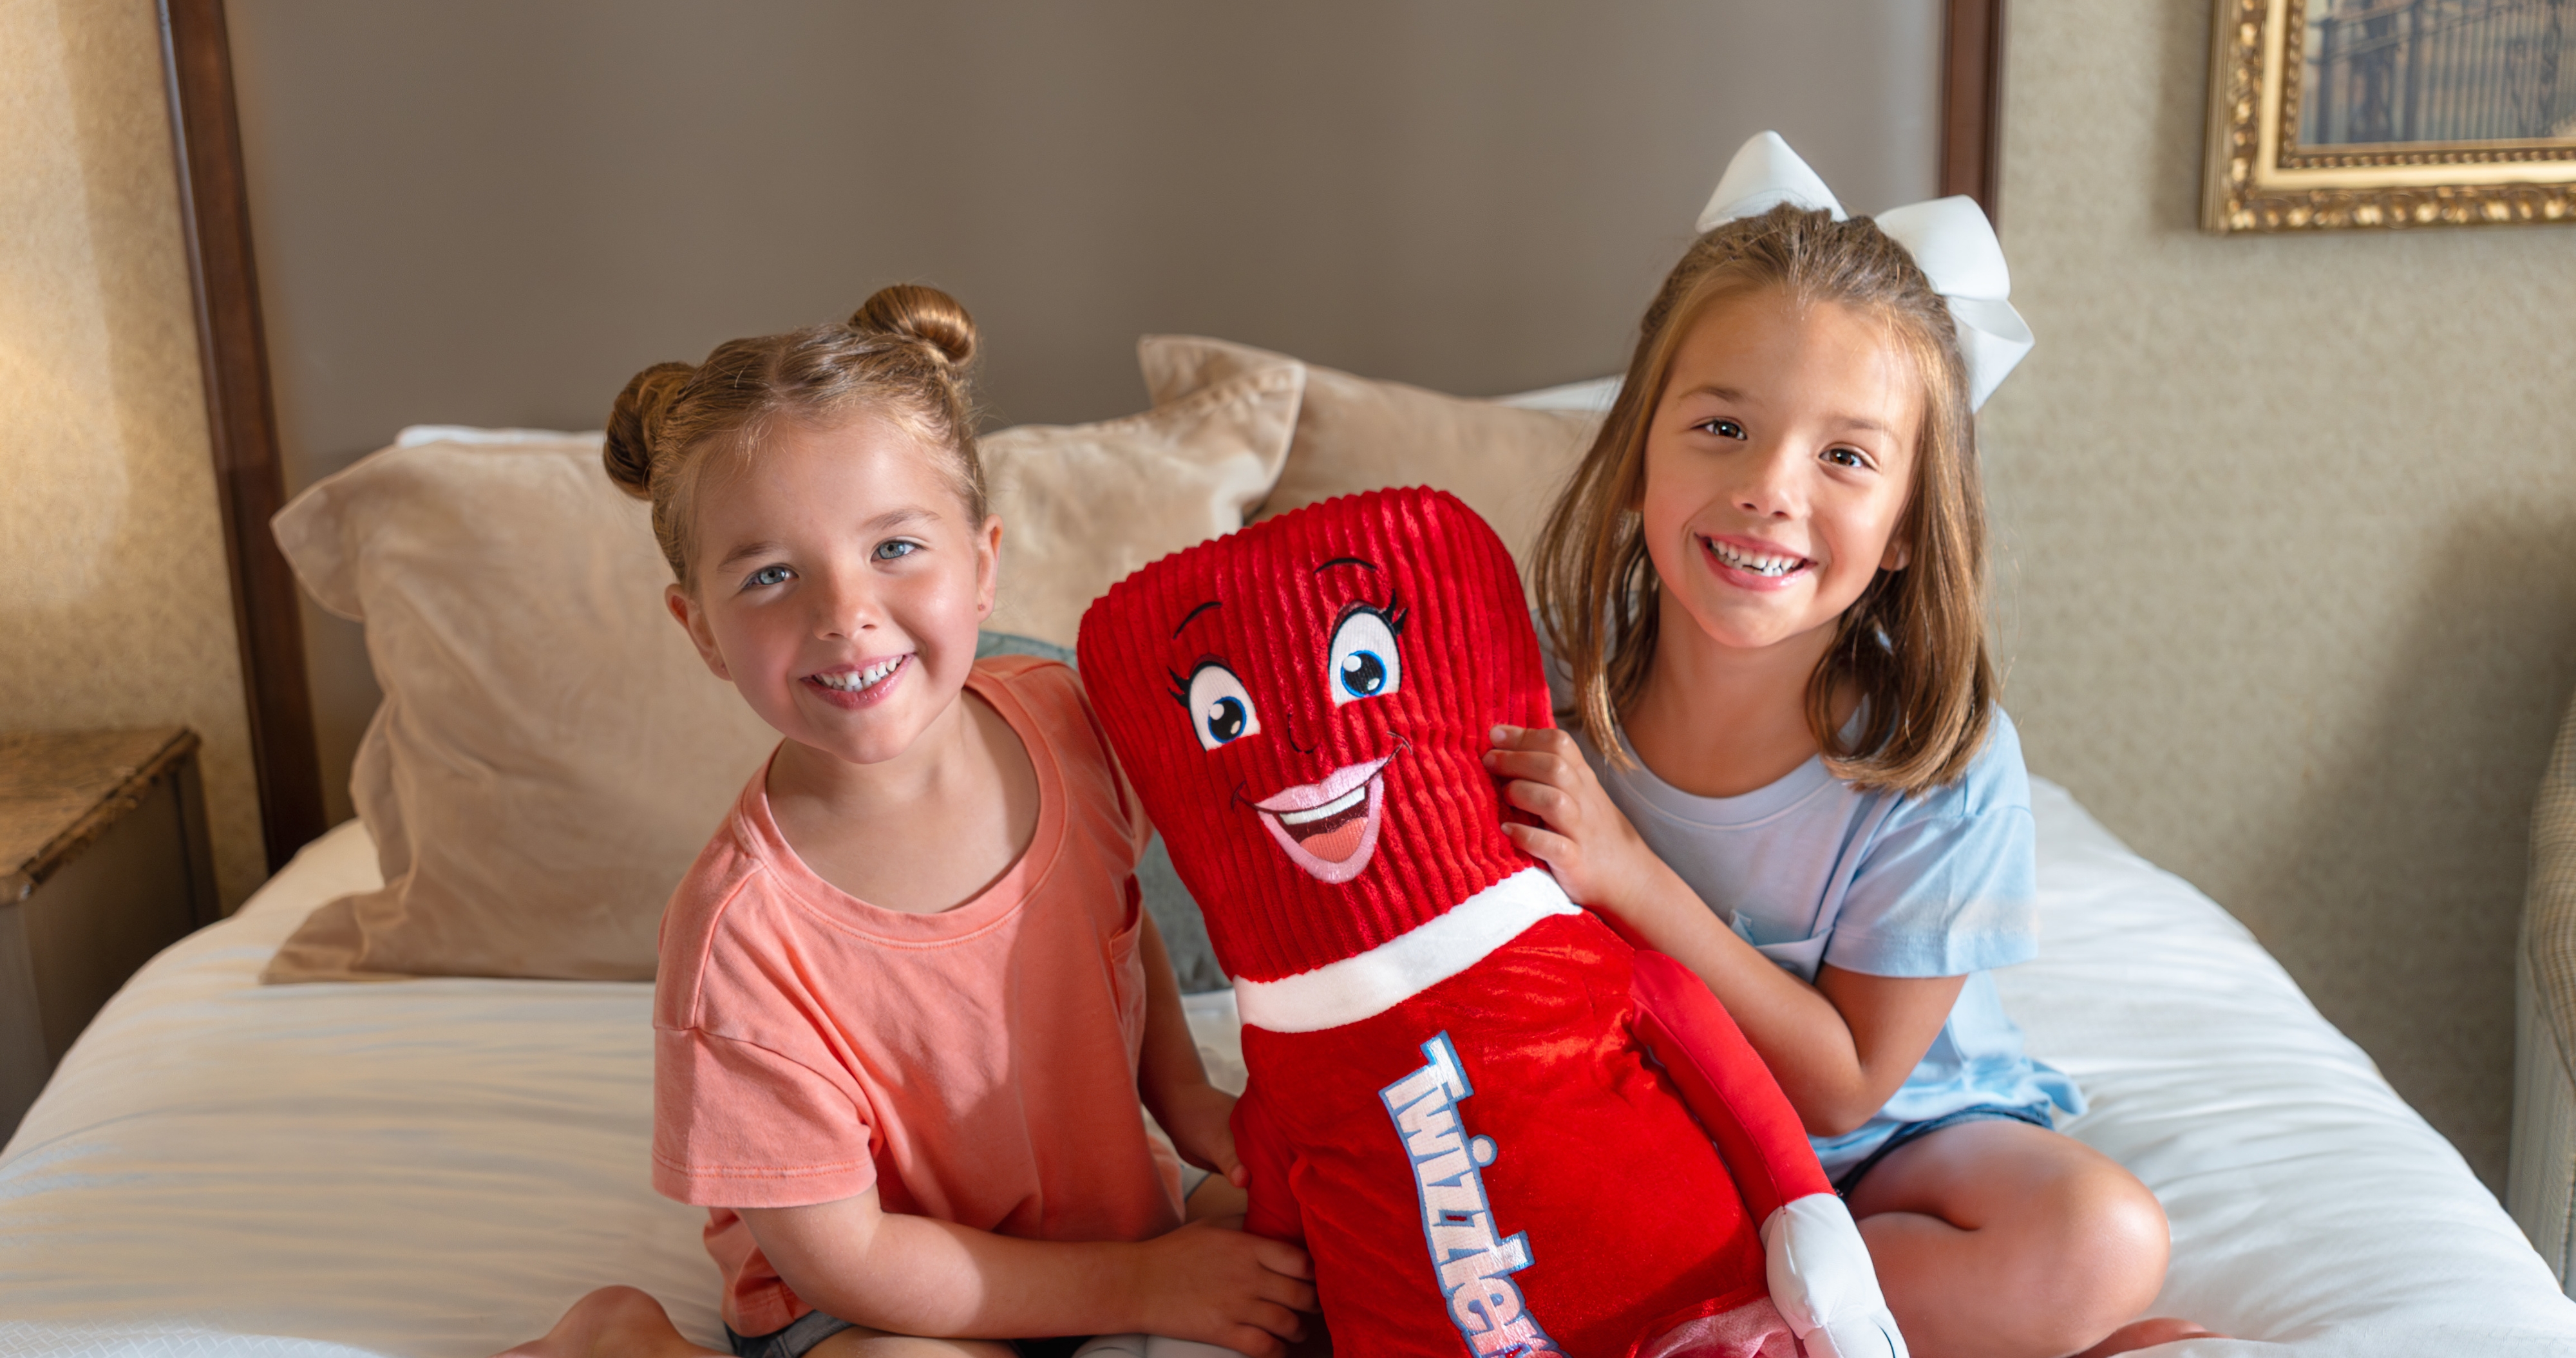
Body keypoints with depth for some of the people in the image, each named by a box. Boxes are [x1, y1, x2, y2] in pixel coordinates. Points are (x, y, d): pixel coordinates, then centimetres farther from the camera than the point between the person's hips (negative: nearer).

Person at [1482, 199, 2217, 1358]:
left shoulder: (1942, 762, -22)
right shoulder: (1545, 683, -17)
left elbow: (1844, 1087, -18)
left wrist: (1634, 880, -30)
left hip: (1881, 1149, -2)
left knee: (2101, 1241, -30)